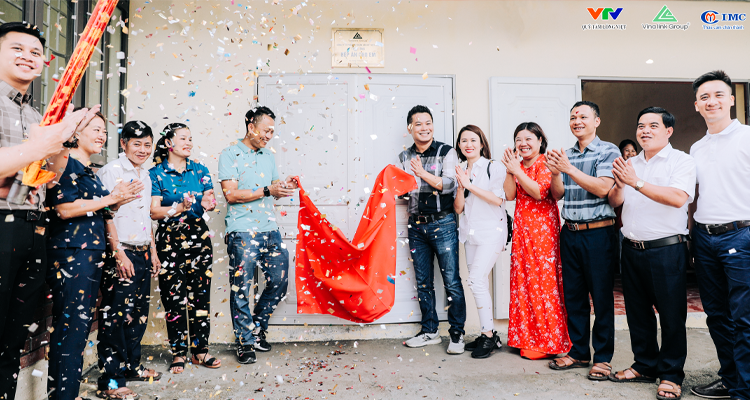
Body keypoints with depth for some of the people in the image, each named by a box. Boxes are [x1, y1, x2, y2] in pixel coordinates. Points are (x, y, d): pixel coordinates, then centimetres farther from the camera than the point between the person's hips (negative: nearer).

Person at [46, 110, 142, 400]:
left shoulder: (90, 172, 21)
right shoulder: (66, 164, -7)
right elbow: (65, 208, -18)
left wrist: (118, 201, 10)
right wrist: (110, 198, -11)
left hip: (91, 254, 10)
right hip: (70, 253, -10)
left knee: (79, 324, 11)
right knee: (72, 325, -9)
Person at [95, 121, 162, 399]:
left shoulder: (145, 174, 16)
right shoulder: (111, 171, -8)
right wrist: (119, 254, -18)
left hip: (143, 252, 8)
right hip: (121, 253, -8)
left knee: (139, 312, 14)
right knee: (117, 314, -4)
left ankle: (131, 365, 28)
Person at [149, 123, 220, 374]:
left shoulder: (200, 170, 10)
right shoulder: (156, 173, 1)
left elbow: (210, 201, 10)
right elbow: (154, 212, -5)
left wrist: (208, 204, -13)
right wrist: (179, 207, -19)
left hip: (199, 237, 3)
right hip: (170, 240, -2)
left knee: (201, 293, 3)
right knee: (174, 296, -1)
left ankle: (200, 350, 15)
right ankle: (178, 353, 12)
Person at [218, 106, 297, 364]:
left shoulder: (268, 156, 18)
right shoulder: (230, 155, -2)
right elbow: (231, 194, -13)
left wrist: (285, 186, 2)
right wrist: (268, 190, -16)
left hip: (270, 229, 6)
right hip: (242, 231, -6)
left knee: (279, 281, 6)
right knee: (242, 288, 0)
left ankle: (258, 328, 27)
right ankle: (245, 341, 14)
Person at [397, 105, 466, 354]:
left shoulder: (446, 152, 0)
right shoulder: (404, 158, 12)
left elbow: (449, 184, -12)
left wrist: (422, 173, -14)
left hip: (443, 223, -4)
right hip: (416, 225, 4)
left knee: (451, 281, -4)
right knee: (423, 282, 10)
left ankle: (457, 333, 8)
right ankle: (429, 331, 22)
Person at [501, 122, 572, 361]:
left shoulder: (545, 163, -4)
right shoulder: (518, 166, 16)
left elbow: (540, 192, -17)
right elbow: (510, 195, 4)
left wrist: (517, 171, -15)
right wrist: (510, 170, -6)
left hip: (543, 227, -7)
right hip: (522, 228, 7)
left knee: (544, 281, -3)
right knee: (522, 281, 6)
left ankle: (547, 342, 8)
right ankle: (527, 339, 17)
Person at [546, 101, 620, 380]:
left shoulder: (608, 151, -3)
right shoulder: (565, 155, 12)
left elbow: (602, 188, -16)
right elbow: (557, 194, 8)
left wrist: (569, 169, -22)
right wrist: (555, 173, -11)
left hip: (599, 233, -5)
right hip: (570, 232, 5)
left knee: (601, 297, 3)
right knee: (573, 295, 12)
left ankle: (603, 357, 16)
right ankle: (578, 352, 25)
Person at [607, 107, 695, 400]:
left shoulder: (681, 161, -4)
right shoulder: (630, 164, 13)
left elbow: (678, 198, -21)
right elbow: (614, 202, 9)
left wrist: (637, 182, -22)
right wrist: (619, 185, -11)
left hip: (666, 249, -5)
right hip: (632, 249, 6)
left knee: (671, 314, 3)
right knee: (638, 311, 14)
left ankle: (671, 375, 17)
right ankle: (645, 366, 29)